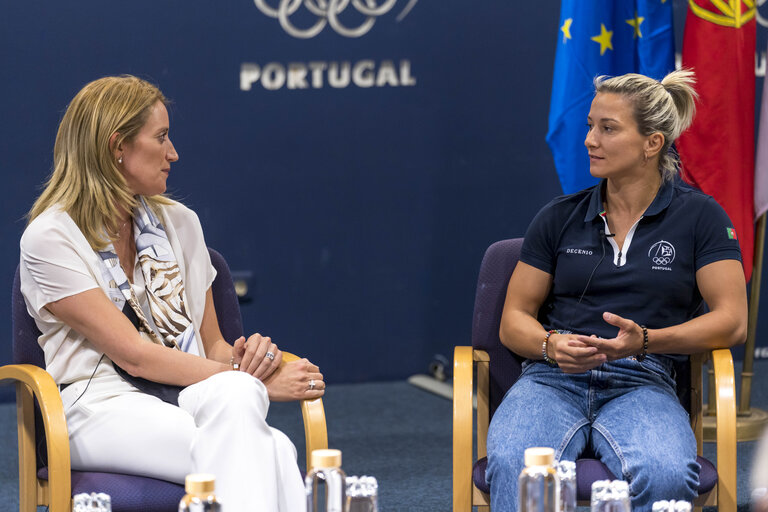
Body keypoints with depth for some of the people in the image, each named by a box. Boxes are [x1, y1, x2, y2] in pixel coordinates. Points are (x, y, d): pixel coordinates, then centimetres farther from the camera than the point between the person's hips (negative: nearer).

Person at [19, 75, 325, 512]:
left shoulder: (179, 223, 16)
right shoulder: (50, 238, -4)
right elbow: (133, 354, -11)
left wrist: (240, 361, -6)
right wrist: (255, 382, -15)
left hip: (193, 395, 5)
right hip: (104, 406, -5)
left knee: (233, 395, -36)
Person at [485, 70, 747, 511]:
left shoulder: (699, 217, 8)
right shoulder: (560, 218, 14)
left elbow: (732, 321, 0)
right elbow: (514, 318, 15)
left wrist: (645, 341, -16)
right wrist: (551, 345, -9)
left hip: (641, 384, -1)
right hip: (553, 379, 1)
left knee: (664, 475, -37)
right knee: (514, 465, -36)